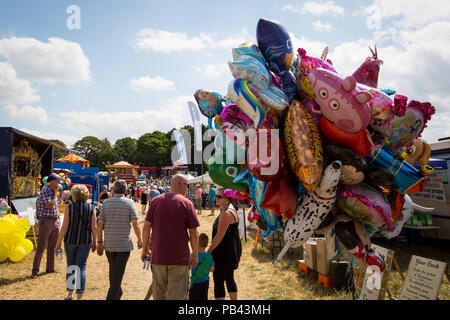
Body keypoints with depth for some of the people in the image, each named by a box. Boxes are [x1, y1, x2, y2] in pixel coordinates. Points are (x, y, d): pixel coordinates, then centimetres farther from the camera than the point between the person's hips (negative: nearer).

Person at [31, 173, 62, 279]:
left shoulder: (52, 190, 13)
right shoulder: (44, 191, -13)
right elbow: (50, 205, -22)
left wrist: (58, 217, 17)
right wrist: (55, 194, -13)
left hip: (55, 221, 8)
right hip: (46, 221, -8)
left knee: (52, 246, 13)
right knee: (41, 247, -4)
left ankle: (50, 268, 23)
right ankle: (35, 271, 5)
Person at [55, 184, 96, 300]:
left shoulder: (69, 207, -8)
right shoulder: (91, 208, -4)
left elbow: (64, 227, -10)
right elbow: (94, 227, -2)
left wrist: (58, 243, -2)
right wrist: (95, 242, 8)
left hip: (70, 240, 0)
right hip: (85, 242, 0)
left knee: (70, 266, 16)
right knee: (81, 267, 5)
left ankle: (70, 294, 27)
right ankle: (79, 295, 3)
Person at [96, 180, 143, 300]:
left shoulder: (106, 203, 0)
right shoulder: (129, 203, -7)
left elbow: (100, 224, -2)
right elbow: (135, 224, -12)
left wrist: (99, 242, 6)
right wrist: (140, 240, 1)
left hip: (109, 244, 4)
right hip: (124, 244, -4)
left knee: (113, 270, 21)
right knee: (118, 272, 3)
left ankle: (117, 294, 39)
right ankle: (112, 297, 2)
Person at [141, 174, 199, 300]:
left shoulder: (156, 201, 2)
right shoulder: (186, 203, -8)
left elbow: (146, 227, 1)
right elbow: (193, 233, -7)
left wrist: (145, 248, 12)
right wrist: (195, 254, 4)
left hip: (157, 256, 4)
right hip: (180, 258, -4)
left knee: (159, 294, 20)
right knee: (177, 295, 3)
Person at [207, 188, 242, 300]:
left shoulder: (226, 213, -22)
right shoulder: (231, 209, 11)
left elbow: (219, 236, -23)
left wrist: (209, 250, -14)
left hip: (225, 251, -11)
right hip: (232, 249, 11)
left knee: (218, 280, -3)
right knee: (229, 277, 21)